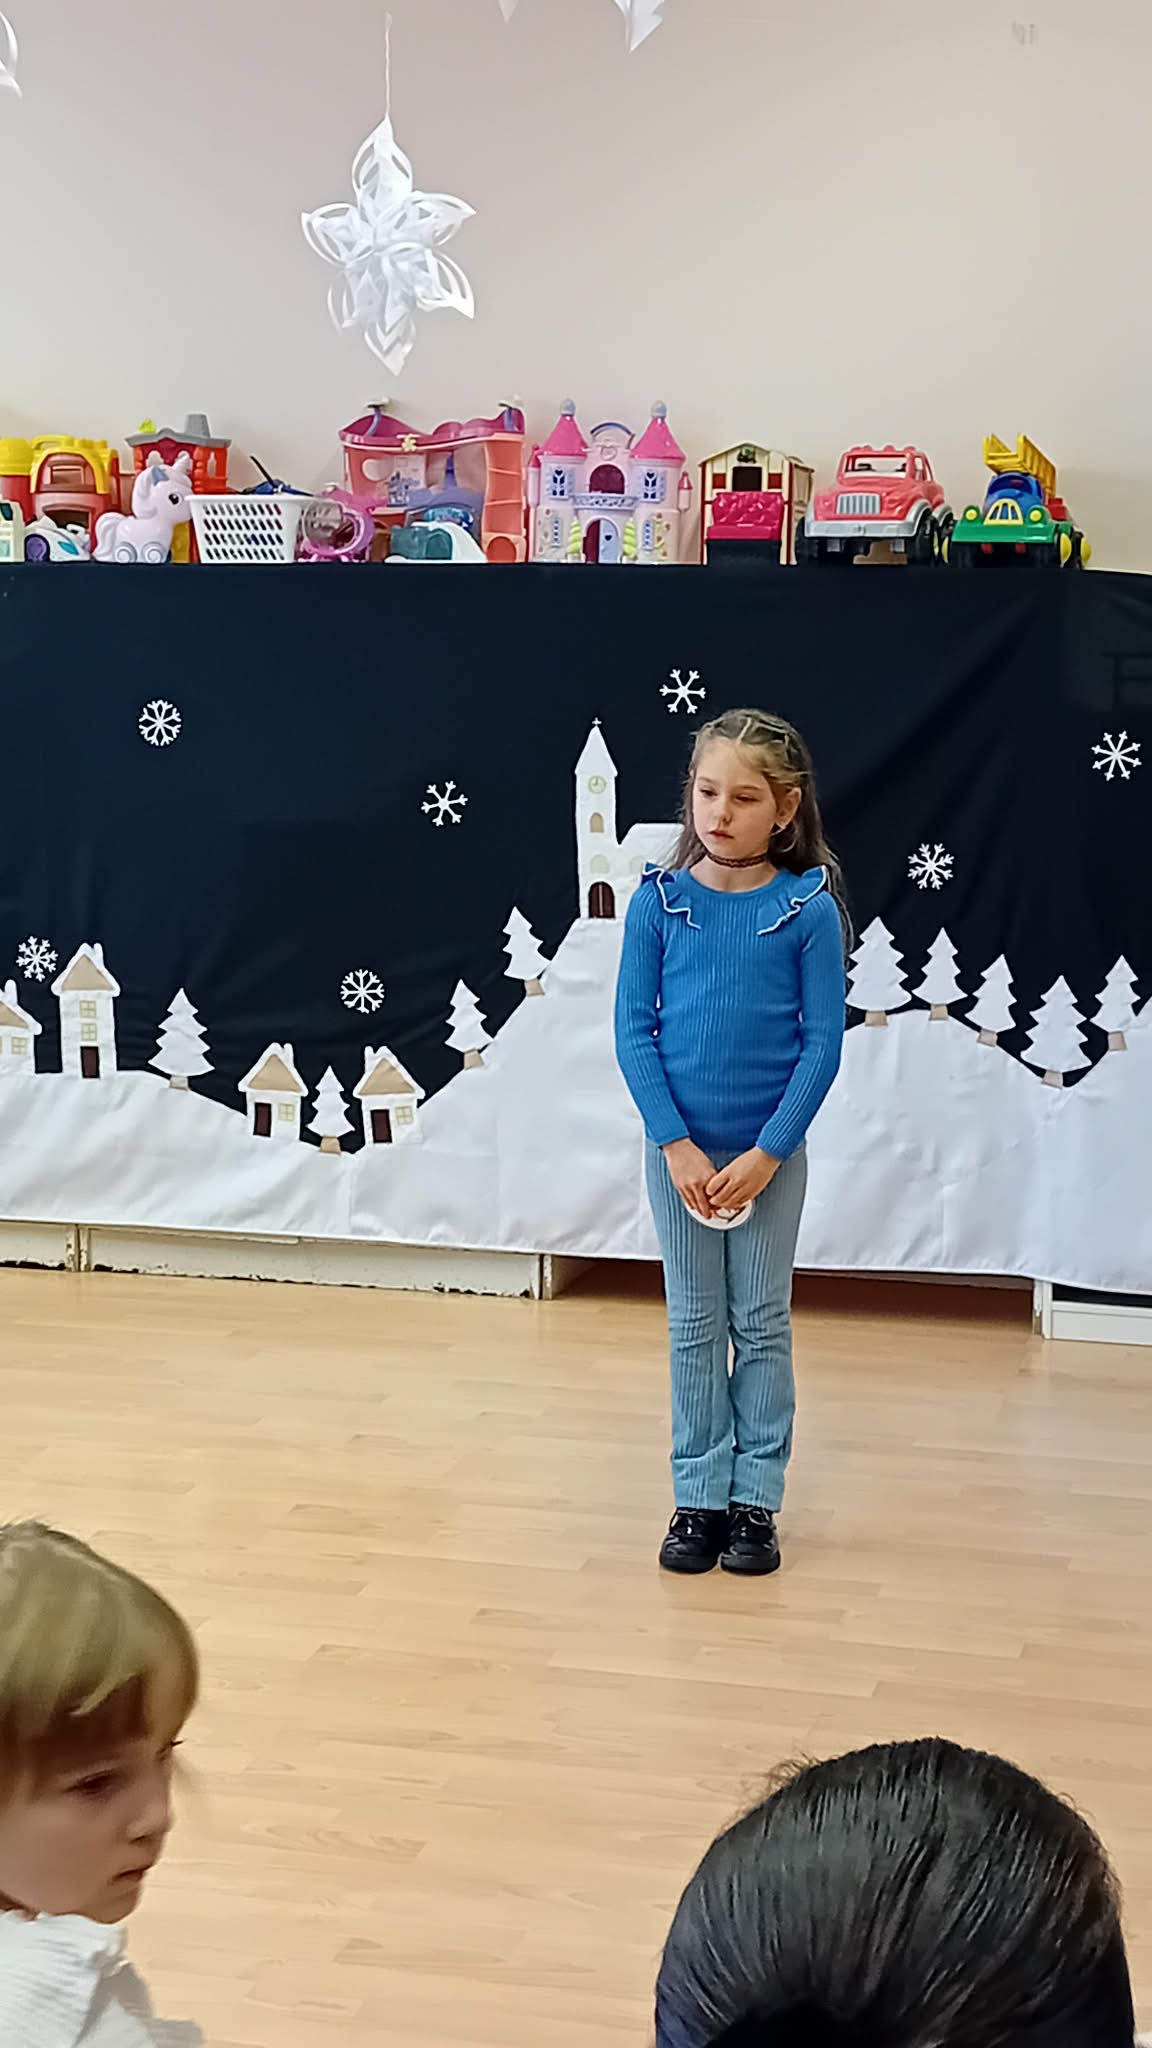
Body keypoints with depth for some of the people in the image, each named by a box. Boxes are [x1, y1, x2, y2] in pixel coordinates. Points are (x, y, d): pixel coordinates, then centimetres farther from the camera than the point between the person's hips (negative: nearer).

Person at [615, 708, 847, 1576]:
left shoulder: (808, 909, -9)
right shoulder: (660, 901, -5)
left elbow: (822, 1044, -8)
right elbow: (634, 1030, -4)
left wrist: (766, 1153, -13)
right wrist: (677, 1144, -12)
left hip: (770, 1155, -1)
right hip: (680, 1151, 1)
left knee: (762, 1326, 9)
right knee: (695, 1327, 10)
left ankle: (756, 1500, 19)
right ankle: (700, 1497, 19)